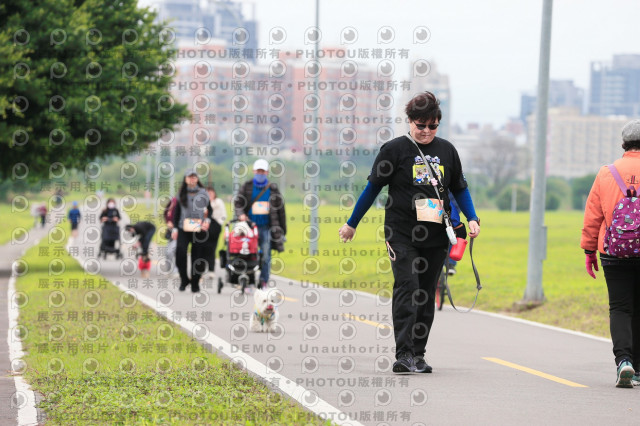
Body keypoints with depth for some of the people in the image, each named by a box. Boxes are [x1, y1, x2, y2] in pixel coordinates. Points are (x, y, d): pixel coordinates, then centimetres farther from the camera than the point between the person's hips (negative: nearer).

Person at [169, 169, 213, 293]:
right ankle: (184, 279, 1)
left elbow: (209, 209, 13)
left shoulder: (203, 193, 7)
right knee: (180, 252, -17)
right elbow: (176, 211, 12)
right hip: (184, 229, 0)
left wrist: (207, 220, -5)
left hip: (199, 229, 0)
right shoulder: (181, 194, 9)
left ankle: (195, 283, 13)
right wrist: (175, 228, 7)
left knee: (198, 256, 0)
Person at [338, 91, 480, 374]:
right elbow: (373, 188, 4)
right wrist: (352, 224, 8)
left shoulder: (446, 150, 12)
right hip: (402, 234, -4)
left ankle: (418, 354, 13)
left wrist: (472, 218, 9)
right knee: (407, 287, -16)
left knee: (426, 295, 6)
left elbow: (460, 188, 22)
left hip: (435, 237, 4)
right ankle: (403, 354, -20)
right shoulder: (395, 149, -1)